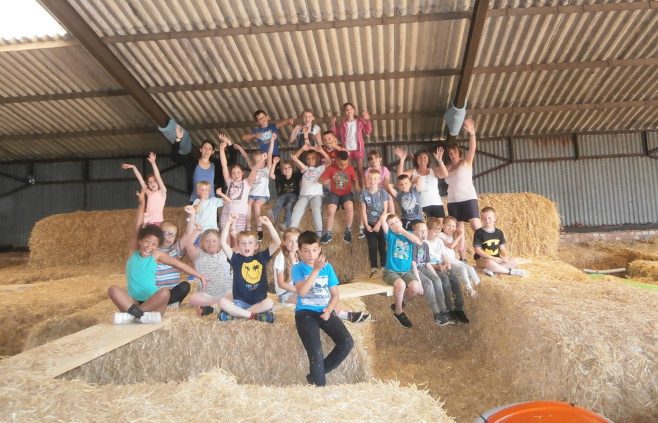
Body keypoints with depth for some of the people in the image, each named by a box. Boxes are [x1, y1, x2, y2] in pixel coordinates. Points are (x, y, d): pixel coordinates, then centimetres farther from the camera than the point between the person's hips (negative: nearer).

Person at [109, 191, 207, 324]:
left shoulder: (157, 255, 2)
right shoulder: (133, 250, 3)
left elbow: (179, 264, 1)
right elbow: (138, 227, -3)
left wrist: (200, 276, -2)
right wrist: (142, 202, -5)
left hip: (152, 302, -1)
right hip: (133, 302, 1)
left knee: (165, 292, -32)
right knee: (113, 289, -25)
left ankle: (131, 314, -29)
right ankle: (141, 314, -38)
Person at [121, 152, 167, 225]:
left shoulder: (162, 192, -1)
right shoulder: (149, 193, 12)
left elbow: (158, 177, -11)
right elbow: (140, 179, 12)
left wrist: (153, 163, -20)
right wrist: (133, 167, 9)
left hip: (157, 221, -5)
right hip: (148, 221, 5)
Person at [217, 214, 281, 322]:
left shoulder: (261, 256, 4)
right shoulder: (236, 258, 2)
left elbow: (277, 242, -6)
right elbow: (223, 243, -11)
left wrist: (268, 224, -14)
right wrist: (229, 223, -15)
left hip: (259, 301, 0)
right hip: (240, 301, 0)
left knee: (269, 303, -31)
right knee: (222, 301, -25)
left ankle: (234, 313, -20)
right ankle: (253, 315, -23)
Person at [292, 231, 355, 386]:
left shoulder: (327, 267, 7)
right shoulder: (298, 268, -3)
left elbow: (335, 294, 9)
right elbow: (302, 292, -21)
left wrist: (329, 310, -9)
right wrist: (316, 270, -26)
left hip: (325, 311, 4)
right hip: (305, 312, -4)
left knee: (347, 343, -13)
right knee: (316, 353, -22)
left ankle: (316, 374, 5)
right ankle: (319, 385, 6)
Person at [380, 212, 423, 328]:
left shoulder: (408, 234, 11)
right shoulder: (390, 234, 3)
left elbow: (418, 241, -12)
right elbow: (382, 218, -12)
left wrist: (403, 231, -8)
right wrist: (390, 213, 9)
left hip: (406, 271, 3)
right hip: (391, 271, -3)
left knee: (415, 287, -24)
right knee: (401, 285, -32)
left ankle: (399, 302, 7)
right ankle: (398, 312, -6)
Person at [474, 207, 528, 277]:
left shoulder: (499, 232, 9)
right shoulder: (479, 233, -8)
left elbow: (502, 248, 10)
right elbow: (478, 250, -14)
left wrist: (505, 257, -12)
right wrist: (493, 258, -20)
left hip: (497, 259, 6)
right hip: (482, 259, -6)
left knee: (515, 261, -12)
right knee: (490, 263, -40)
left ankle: (492, 270, -24)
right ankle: (510, 271, -18)